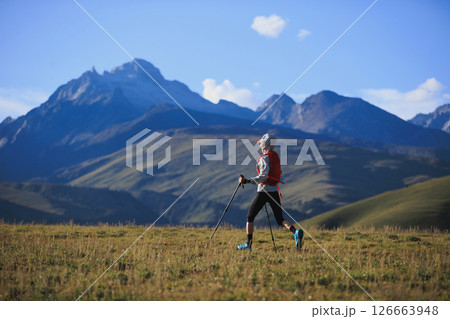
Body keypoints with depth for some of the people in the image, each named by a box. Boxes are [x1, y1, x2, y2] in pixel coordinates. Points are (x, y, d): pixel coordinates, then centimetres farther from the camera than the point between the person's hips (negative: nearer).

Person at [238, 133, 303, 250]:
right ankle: (296, 232, -20)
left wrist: (248, 181, -30)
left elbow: (263, 176, -23)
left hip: (263, 191, -7)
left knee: (250, 217, 7)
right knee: (280, 219, 7)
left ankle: (248, 244, 6)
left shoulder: (264, 158, -13)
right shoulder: (275, 156, 12)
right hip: (274, 191, 7)